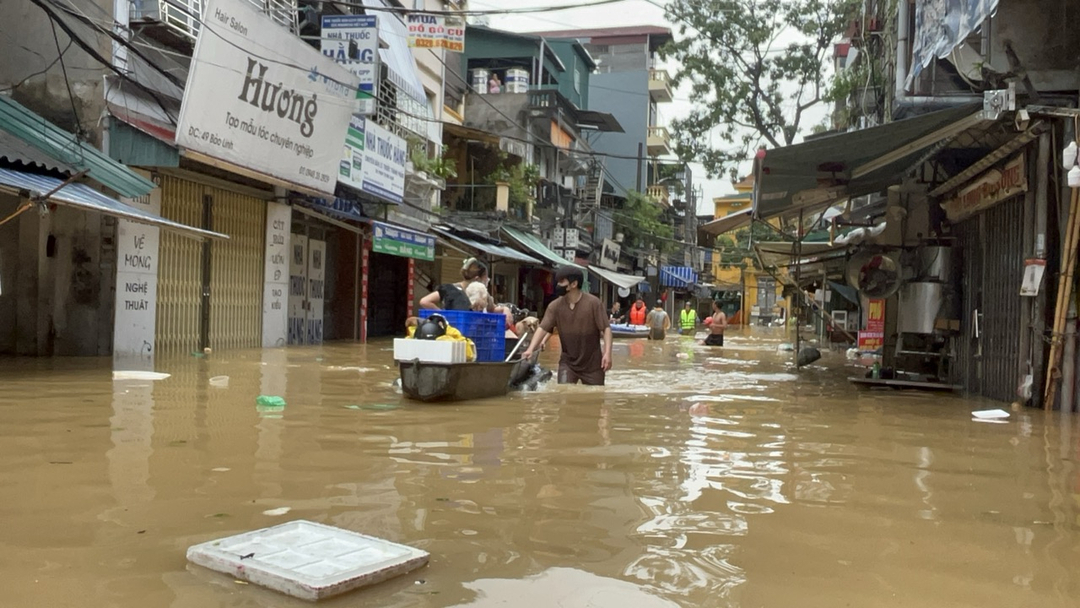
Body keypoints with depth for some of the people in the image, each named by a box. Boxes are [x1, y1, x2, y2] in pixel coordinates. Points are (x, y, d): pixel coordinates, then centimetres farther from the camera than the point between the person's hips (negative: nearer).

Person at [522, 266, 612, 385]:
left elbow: (606, 328, -12)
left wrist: (607, 353, -22)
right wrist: (531, 349, -22)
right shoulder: (555, 306, -5)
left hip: (592, 363, -2)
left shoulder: (593, 303, -13)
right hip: (568, 362, 2)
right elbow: (543, 328, -8)